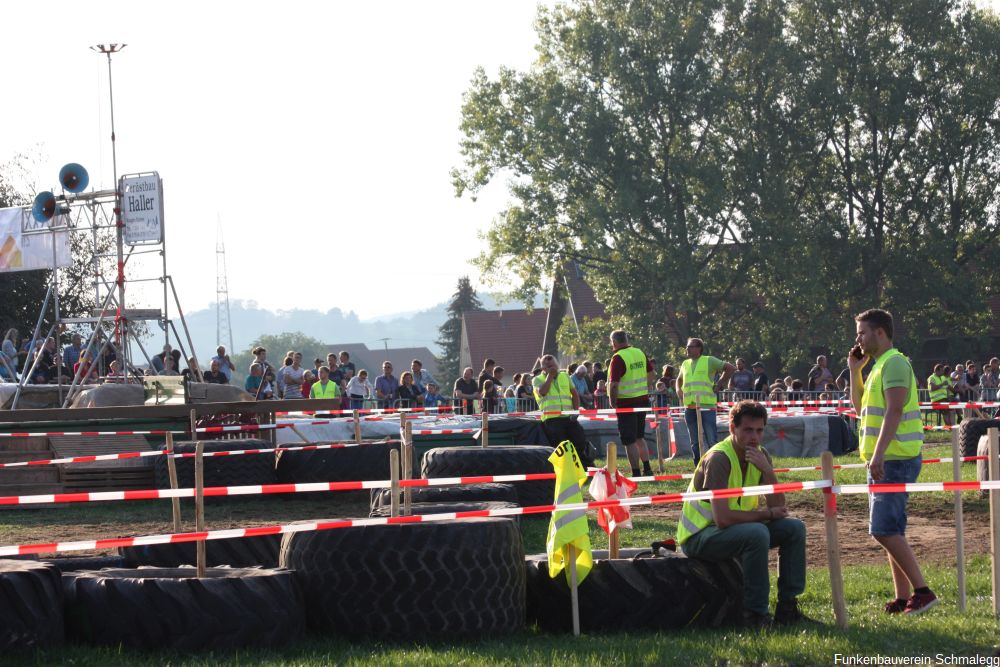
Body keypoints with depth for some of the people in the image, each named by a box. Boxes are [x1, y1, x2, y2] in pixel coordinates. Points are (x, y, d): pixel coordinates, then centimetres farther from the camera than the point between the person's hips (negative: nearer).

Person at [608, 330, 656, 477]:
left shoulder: (618, 358, -16)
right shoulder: (640, 353, 7)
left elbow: (614, 384, -21)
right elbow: (652, 374, 15)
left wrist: (613, 404, -12)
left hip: (626, 403, -7)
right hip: (643, 400, 7)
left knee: (629, 441, 0)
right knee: (639, 437, 20)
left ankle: (636, 473, 0)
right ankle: (647, 469, 20)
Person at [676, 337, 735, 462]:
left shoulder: (709, 361, 1)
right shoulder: (685, 364, 18)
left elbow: (730, 368, 0)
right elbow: (679, 379, 36)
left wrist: (719, 385, -2)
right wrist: (679, 390, 16)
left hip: (706, 406, -6)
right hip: (689, 408, 6)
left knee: (712, 440, -8)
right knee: (695, 442, 8)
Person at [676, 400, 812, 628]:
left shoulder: (759, 455, 2)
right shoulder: (718, 458, -23)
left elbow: (779, 507, -4)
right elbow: (722, 518, -31)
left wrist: (767, 470, -19)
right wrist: (766, 514, -18)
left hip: (737, 529, 8)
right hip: (699, 536, -8)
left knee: (794, 528, -5)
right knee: (757, 533, -33)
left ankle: (787, 609, -2)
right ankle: (756, 613, -24)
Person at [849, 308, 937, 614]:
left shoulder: (894, 363, -13)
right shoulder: (880, 366, 19)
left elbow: (894, 410, -23)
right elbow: (861, 407, 28)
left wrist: (879, 453, -30)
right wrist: (855, 371, 18)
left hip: (895, 459, -11)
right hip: (886, 460, 11)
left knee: (884, 529, -14)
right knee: (890, 531, 10)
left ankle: (922, 590, -12)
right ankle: (903, 597, 12)